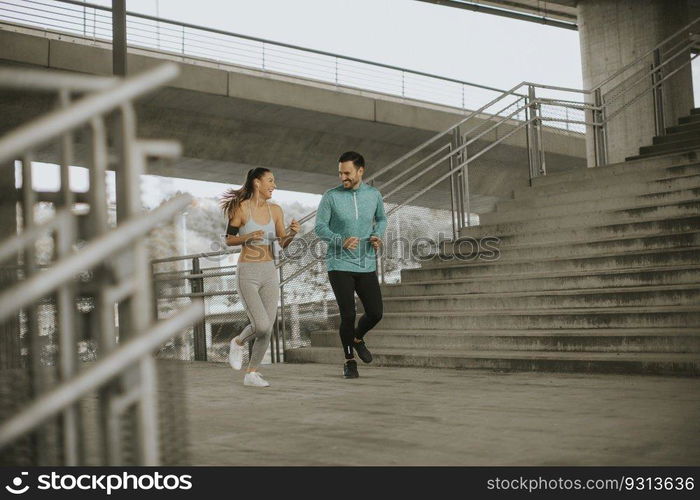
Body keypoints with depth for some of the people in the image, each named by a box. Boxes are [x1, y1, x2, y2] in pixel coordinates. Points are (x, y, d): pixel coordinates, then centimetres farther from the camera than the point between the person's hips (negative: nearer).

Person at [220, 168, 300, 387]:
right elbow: (228, 240, -1)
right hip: (247, 272, -5)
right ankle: (238, 343, 18)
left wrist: (292, 233, -18)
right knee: (261, 325, -15)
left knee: (267, 329, 2)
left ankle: (251, 373, 17)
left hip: (270, 272, 5)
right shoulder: (241, 208, -7)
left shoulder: (275, 210, 6)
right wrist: (248, 237, -19)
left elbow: (283, 243, 3)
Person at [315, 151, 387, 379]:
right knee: (348, 314, -8)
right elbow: (320, 228, -5)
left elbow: (381, 219, 17)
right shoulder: (331, 196, -8)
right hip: (339, 264, -3)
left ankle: (357, 338, 34)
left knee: (375, 312, 1)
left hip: (366, 265, 3)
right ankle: (349, 361, 13)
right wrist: (342, 241, -23)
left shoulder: (374, 195, 0)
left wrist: (377, 236, -5)